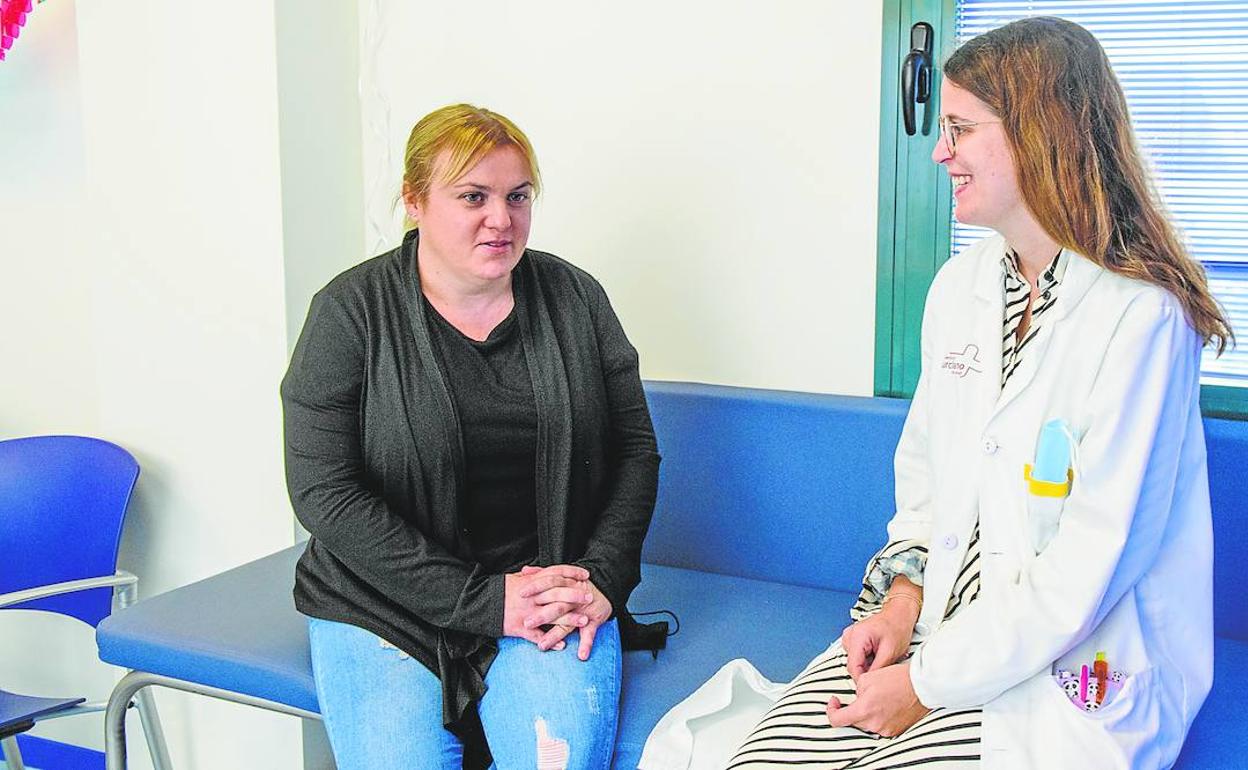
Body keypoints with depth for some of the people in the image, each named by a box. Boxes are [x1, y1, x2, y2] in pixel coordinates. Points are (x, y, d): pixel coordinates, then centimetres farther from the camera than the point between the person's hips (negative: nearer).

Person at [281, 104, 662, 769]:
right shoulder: (350, 311, -4)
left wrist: (603, 578, -7)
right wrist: (482, 599, -15)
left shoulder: (574, 298, 4)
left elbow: (635, 449, 9)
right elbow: (324, 493, -10)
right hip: (382, 601, -1)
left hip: (550, 588, 1)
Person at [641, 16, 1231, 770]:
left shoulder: (1139, 318, -17)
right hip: (940, 615, 6)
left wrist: (930, 684, -16)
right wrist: (904, 593, -1)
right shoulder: (960, 285, 6)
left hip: (1068, 670, -6)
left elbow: (1091, 561, -19)